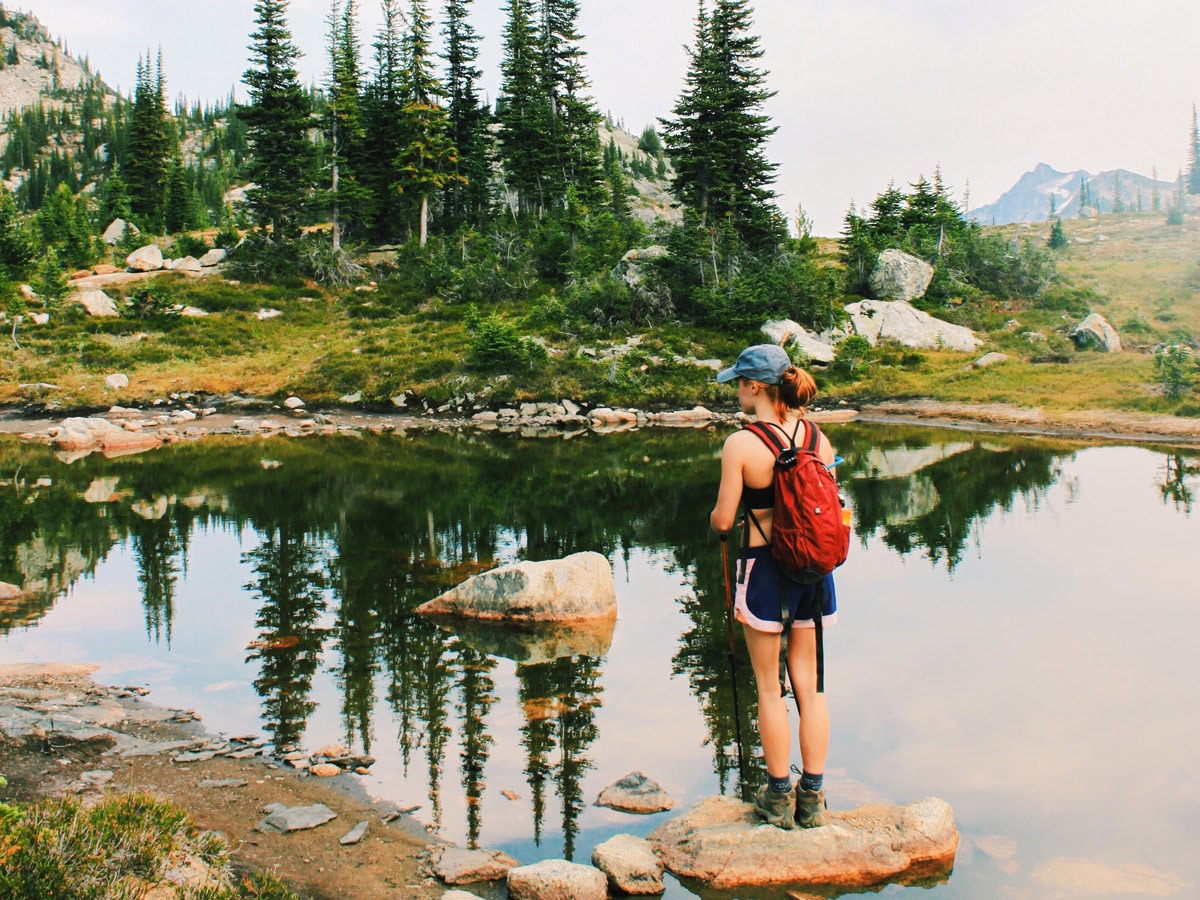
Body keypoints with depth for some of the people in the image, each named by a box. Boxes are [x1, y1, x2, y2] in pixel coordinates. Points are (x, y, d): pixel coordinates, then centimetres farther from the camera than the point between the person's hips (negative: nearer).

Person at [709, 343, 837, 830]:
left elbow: (723, 519, -12)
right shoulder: (816, 435, 0)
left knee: (770, 687, 8)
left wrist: (713, 517, 10)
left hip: (765, 567, -5)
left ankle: (778, 795, 19)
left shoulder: (740, 444, -15)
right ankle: (812, 796, 21)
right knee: (808, 682, 14)